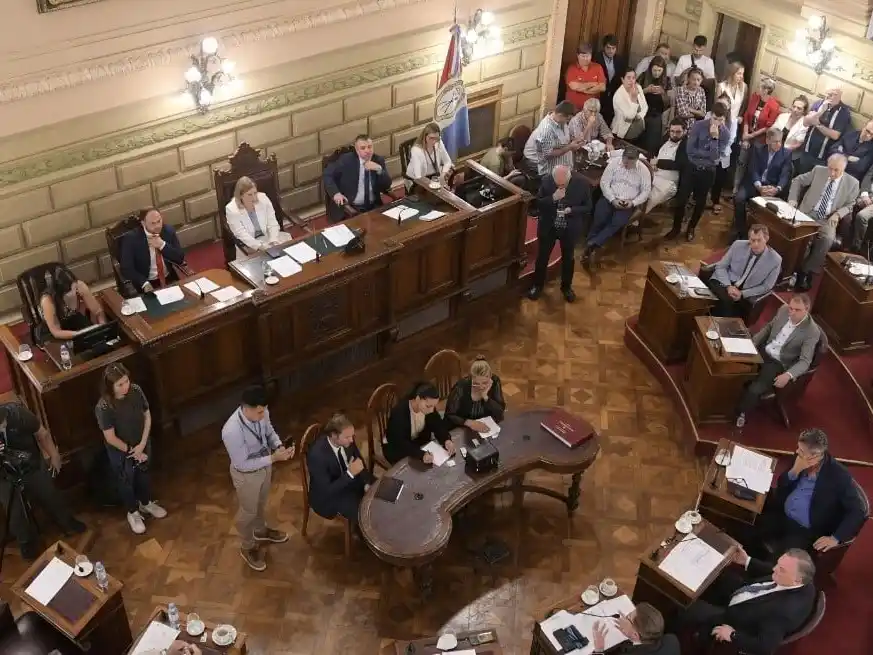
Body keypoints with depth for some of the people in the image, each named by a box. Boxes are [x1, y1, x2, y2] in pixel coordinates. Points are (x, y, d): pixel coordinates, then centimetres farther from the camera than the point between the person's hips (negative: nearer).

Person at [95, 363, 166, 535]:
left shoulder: (136, 391, -20)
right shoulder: (104, 407, -32)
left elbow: (147, 416, -8)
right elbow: (110, 438, -23)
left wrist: (142, 445, -13)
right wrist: (131, 451, -14)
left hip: (142, 444, 4)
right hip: (120, 451, -4)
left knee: (143, 474, 27)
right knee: (126, 481, 20)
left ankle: (146, 503, 53)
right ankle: (133, 513, 45)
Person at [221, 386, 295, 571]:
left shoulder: (261, 413, -21)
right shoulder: (232, 431, -40)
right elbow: (243, 464, -30)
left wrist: (279, 446, -20)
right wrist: (274, 458, -33)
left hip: (264, 465, 6)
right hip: (246, 475, -6)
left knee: (261, 503, 32)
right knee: (248, 511, 20)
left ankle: (260, 531, 61)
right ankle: (248, 547, 47)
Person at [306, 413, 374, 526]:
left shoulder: (347, 440, -15)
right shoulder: (317, 454, -34)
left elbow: (359, 461, 2)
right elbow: (326, 491, -30)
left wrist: (367, 484, -13)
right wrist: (350, 473, -36)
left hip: (351, 479, 6)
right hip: (328, 496, -6)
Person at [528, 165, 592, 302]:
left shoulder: (582, 183, -19)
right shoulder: (547, 180, -17)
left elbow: (588, 208, -10)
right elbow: (538, 203, -10)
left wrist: (571, 210, -28)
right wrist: (553, 198, -29)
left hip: (570, 229, 0)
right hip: (548, 227, 0)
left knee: (568, 258, 19)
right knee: (542, 257, 16)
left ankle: (566, 286, 42)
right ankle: (538, 285, 39)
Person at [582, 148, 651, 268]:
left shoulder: (643, 170, -3)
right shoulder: (614, 162, -3)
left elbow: (646, 191, 0)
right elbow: (604, 182, -4)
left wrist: (633, 202, -16)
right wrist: (612, 199, -16)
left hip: (628, 203, 0)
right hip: (610, 198, 1)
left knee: (617, 223, -29)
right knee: (599, 220, -27)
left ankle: (592, 245, -27)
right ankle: (591, 248, -19)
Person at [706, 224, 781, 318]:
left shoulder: (775, 260, -9)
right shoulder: (738, 245, -6)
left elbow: (765, 287, -1)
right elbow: (720, 267, 2)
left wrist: (742, 293, -13)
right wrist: (729, 286, -15)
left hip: (745, 295, 0)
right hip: (724, 284, 0)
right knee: (727, 301, -32)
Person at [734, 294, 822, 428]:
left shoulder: (812, 332, -22)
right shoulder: (783, 310, -7)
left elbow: (805, 361, -20)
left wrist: (788, 375, -38)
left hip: (779, 363, -5)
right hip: (763, 350, 6)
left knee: (755, 389, -23)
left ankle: (740, 412, 3)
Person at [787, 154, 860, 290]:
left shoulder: (852, 183, 2)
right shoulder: (818, 170, 3)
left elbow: (849, 205, 10)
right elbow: (797, 181, 13)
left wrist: (837, 214, -11)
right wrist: (793, 199, -2)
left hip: (827, 220, 0)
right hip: (807, 213, 0)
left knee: (828, 238, -32)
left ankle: (808, 273, -24)